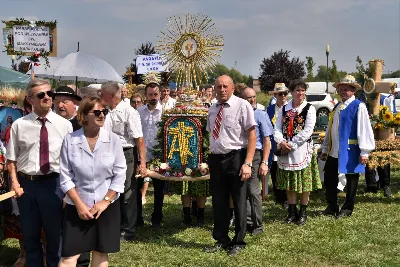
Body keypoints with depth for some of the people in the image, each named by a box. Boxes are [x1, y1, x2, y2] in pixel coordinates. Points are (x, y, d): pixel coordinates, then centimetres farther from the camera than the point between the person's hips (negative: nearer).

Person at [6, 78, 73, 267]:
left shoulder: (64, 124, -2)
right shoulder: (19, 125, 0)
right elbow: (11, 159, 5)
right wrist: (15, 183, -5)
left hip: (53, 183, -1)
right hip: (26, 184, 1)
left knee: (55, 234, 12)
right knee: (30, 235, 15)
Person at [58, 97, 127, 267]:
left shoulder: (113, 139, -5)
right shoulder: (70, 140, -8)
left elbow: (120, 174, -3)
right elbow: (65, 177, -5)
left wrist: (105, 202, -8)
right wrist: (79, 204, -10)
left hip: (107, 206, 1)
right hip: (77, 206, -1)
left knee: (101, 252, 10)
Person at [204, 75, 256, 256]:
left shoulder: (242, 105, -9)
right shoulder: (212, 110, 11)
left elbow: (252, 135, -13)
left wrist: (247, 163, -19)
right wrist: (210, 159, 13)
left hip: (236, 159, -6)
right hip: (216, 160, 6)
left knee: (239, 202, 6)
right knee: (218, 202, 13)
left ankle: (238, 242, 20)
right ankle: (221, 240, 27)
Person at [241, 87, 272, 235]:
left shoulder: (261, 115, -1)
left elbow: (266, 140, -3)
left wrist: (264, 162, -10)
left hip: (255, 154, -4)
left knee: (253, 191, -3)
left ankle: (257, 225, 8)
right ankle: (248, 221, 21)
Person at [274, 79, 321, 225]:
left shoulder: (309, 109, -4)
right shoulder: (284, 109, 9)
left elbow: (308, 131, -13)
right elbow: (278, 128, 4)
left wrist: (292, 144, -16)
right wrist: (281, 141, -16)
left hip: (302, 151, -4)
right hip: (286, 151, 4)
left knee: (304, 182, 3)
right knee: (289, 184, 10)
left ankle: (303, 213, 15)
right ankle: (292, 212, 21)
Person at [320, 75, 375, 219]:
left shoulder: (359, 106, -8)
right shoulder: (337, 107, 14)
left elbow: (364, 129, -13)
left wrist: (364, 151, -17)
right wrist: (325, 149, 18)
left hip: (350, 151, -7)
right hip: (334, 151, 7)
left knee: (351, 180, 5)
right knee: (329, 179, 11)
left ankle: (347, 209, 17)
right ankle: (332, 207, 24)